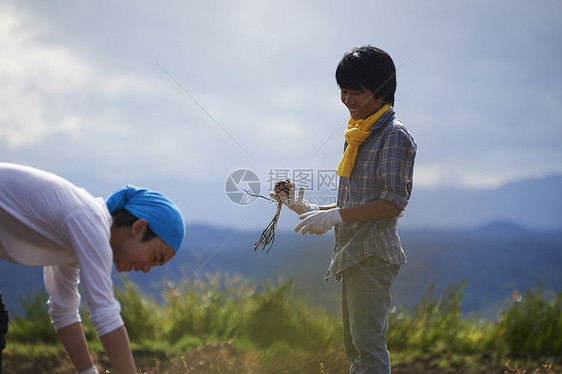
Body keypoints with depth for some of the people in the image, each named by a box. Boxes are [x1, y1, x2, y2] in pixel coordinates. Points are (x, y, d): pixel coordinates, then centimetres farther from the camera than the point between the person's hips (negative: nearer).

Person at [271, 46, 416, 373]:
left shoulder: (394, 135, -9)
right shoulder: (358, 135, 19)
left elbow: (393, 203, -16)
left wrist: (336, 215, -18)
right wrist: (311, 209, 11)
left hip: (373, 255, -10)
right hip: (353, 256, 10)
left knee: (368, 345, -14)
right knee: (355, 347, 12)